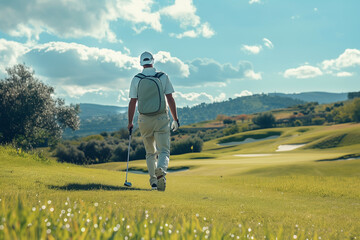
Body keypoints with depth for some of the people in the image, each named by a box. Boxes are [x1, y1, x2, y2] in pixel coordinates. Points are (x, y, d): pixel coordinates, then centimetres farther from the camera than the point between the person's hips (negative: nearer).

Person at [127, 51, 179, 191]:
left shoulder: (136, 79, 1)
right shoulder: (163, 77, 1)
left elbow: (132, 102, 0)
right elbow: (170, 99, -1)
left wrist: (130, 122, 7)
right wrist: (175, 119, 5)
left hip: (144, 120, 1)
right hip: (161, 118, -1)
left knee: (150, 153, 15)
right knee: (164, 151, -2)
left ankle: (153, 180, 11)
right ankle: (160, 171, -31)